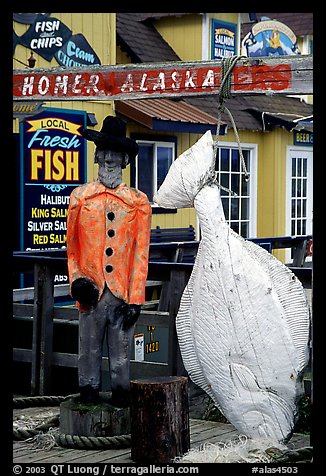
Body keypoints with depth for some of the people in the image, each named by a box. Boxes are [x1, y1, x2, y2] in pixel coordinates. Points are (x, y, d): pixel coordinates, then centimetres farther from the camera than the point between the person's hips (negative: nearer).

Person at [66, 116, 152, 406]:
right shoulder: (80, 197, 8)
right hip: (91, 292, 0)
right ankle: (89, 398, 17)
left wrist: (135, 299, -3)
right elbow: (71, 248, 12)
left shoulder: (138, 202, 6)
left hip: (123, 293, 0)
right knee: (89, 352, 5)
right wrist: (77, 280, -4)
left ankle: (121, 402, 15)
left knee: (121, 355, 5)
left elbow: (141, 254, 3)